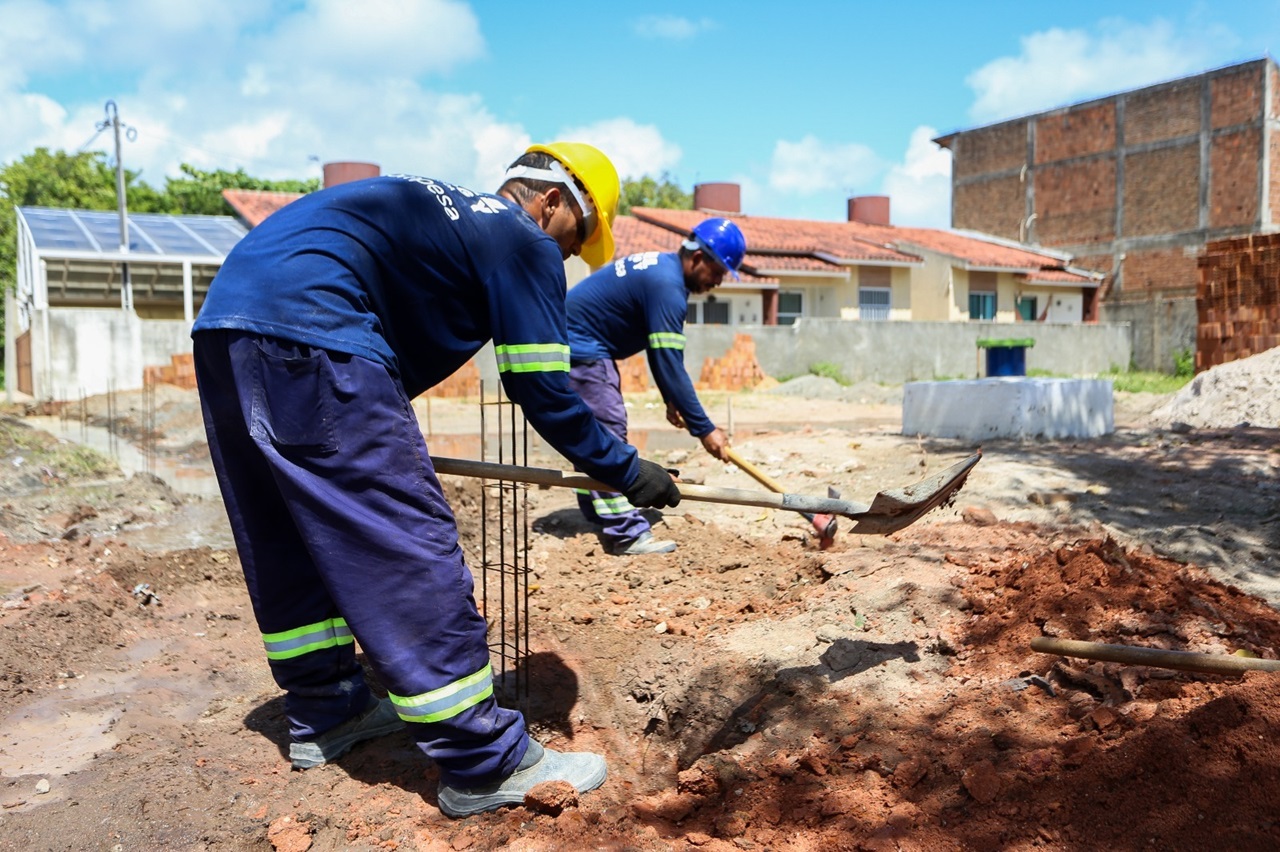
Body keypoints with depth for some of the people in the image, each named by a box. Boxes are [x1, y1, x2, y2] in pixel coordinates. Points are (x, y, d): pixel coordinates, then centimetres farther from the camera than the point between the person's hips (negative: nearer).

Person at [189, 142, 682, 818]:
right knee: (409, 551, -6)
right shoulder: (525, 240, 3)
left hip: (222, 319, 10)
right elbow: (542, 391, -1)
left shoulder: (439, 207, 29)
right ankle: (485, 765, 2)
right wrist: (625, 470, 11)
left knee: (293, 540, 19)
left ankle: (324, 713, 34)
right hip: (307, 334, -10)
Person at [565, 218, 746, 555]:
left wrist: (671, 400, 13)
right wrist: (703, 428, -21)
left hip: (580, 346, 11)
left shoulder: (662, 266, 8)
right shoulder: (667, 285, -23)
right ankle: (628, 534, -11)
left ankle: (601, 520, 21)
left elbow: (662, 355, 16)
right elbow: (670, 365, -25)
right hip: (579, 348, -11)